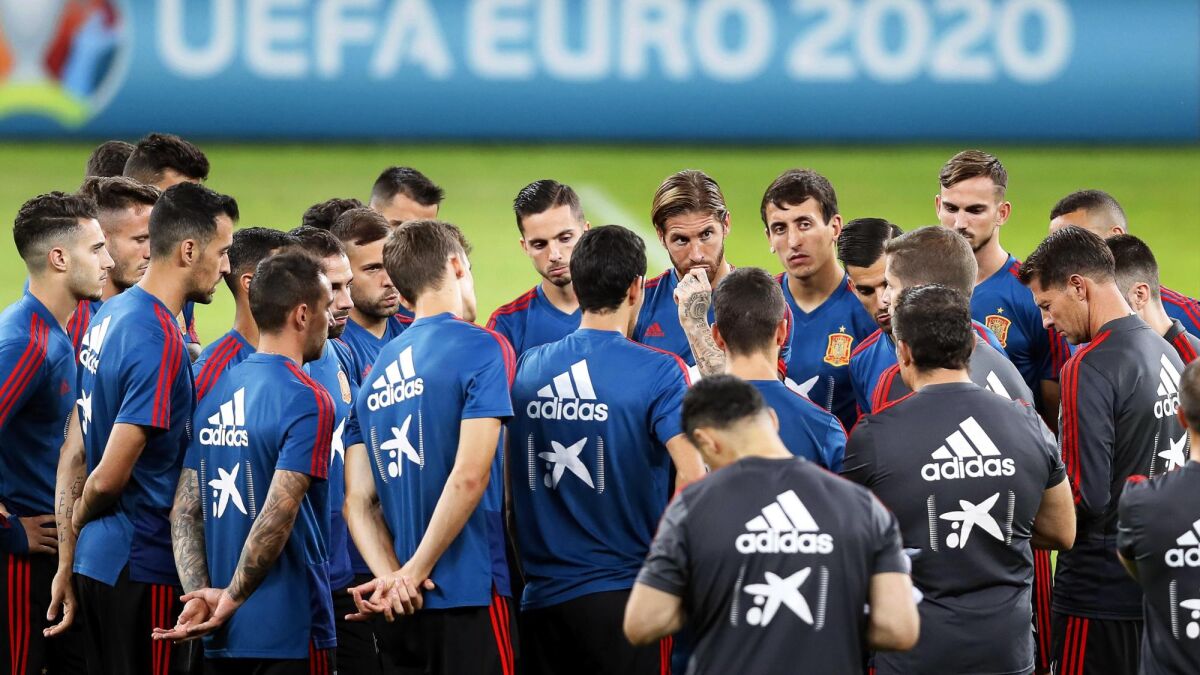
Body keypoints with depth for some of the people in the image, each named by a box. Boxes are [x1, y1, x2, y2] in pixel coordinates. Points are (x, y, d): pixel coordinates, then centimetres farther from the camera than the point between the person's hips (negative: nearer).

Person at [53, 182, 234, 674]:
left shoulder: (110, 316, 10)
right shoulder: (161, 343, -19)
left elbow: (75, 452, 13)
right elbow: (109, 477, -21)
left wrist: (68, 558, 16)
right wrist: (82, 519, 2)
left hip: (95, 560, 9)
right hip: (144, 568, -9)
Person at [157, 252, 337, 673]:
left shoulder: (214, 394, 9)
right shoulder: (307, 401, -14)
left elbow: (185, 511, 5)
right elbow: (276, 520, -21)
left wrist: (200, 593, -2)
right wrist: (231, 600, -11)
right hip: (290, 636, -7)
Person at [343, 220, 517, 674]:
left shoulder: (378, 369, 13)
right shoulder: (482, 349, -7)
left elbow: (359, 501, 7)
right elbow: (469, 476, -16)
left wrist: (391, 576, -4)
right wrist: (413, 575, -11)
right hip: (469, 599, -7)